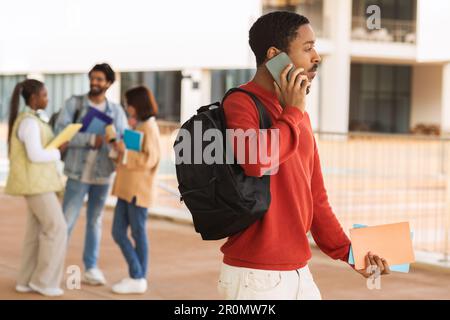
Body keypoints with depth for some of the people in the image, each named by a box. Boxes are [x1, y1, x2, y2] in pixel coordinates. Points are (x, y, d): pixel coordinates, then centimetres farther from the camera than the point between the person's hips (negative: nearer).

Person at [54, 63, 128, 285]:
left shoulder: (116, 111, 2)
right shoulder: (74, 104, -5)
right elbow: (60, 133, -16)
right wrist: (90, 140, -23)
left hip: (103, 174, 3)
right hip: (78, 173, -3)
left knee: (95, 221, 11)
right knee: (66, 222, -3)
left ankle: (90, 269, 18)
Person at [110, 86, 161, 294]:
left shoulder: (149, 127, -12)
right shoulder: (138, 126, 16)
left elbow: (149, 159, -21)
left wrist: (125, 150, -19)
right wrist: (119, 146, 11)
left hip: (138, 190, -9)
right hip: (126, 189, 9)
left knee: (138, 234, 0)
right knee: (118, 232, 8)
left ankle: (139, 279, 9)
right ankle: (136, 275, 14)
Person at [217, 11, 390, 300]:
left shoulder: (300, 117, 15)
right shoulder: (240, 103, -10)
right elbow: (256, 161, -31)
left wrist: (347, 251, 8)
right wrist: (293, 112, -16)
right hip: (257, 275, -8)